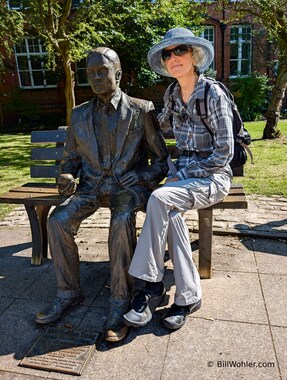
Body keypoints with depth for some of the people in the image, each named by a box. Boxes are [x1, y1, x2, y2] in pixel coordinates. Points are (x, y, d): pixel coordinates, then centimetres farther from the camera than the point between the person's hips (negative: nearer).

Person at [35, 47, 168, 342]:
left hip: (128, 186, -3)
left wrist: (144, 177, -14)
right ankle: (68, 293, -4)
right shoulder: (79, 115, 13)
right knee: (58, 220, -23)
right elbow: (71, 157, 19)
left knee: (122, 221, -36)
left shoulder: (141, 110, 3)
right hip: (91, 186, 4)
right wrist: (67, 175, -4)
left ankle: (120, 302, -20)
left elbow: (162, 158, 5)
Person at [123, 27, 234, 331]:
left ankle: (152, 287, -18)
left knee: (159, 198, -30)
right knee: (170, 213, -27)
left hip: (213, 177, -5)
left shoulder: (213, 94, -11)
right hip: (183, 173, 5)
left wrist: (181, 176, -14)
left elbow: (224, 153, -14)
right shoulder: (172, 94, 8)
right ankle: (188, 295, -14)